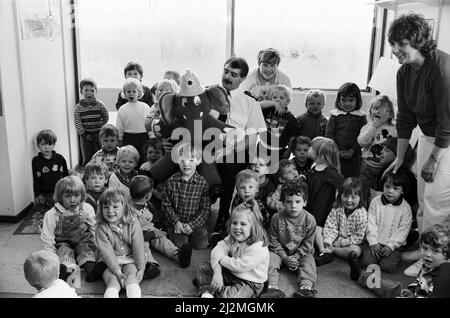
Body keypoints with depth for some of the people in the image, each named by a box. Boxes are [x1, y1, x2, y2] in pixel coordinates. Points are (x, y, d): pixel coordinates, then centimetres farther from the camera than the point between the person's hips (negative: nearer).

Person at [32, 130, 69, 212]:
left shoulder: (60, 158, 2)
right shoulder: (36, 161, -1)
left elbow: (66, 176, 9)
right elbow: (35, 179, 1)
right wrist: (37, 194, -5)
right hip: (43, 195, 0)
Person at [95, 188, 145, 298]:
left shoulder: (133, 224, -5)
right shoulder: (101, 228, -8)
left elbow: (138, 247, -5)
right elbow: (106, 251, -14)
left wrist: (141, 268, -12)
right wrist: (117, 270, -23)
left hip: (130, 261, 1)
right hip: (110, 263, -1)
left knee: (132, 275, -27)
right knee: (112, 279, -28)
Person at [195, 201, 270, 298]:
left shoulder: (258, 247, -25)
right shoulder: (231, 239, -1)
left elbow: (240, 266, -29)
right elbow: (217, 251, -11)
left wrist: (221, 259, -17)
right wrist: (217, 272, -27)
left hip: (250, 283, -7)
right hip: (231, 274, 7)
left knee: (227, 295, -33)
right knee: (204, 267, 2)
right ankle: (206, 292, -16)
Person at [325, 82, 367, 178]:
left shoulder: (360, 116, 3)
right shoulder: (335, 115, 3)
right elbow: (329, 134, -1)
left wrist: (352, 151, -12)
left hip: (353, 156, 0)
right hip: (335, 155, 0)